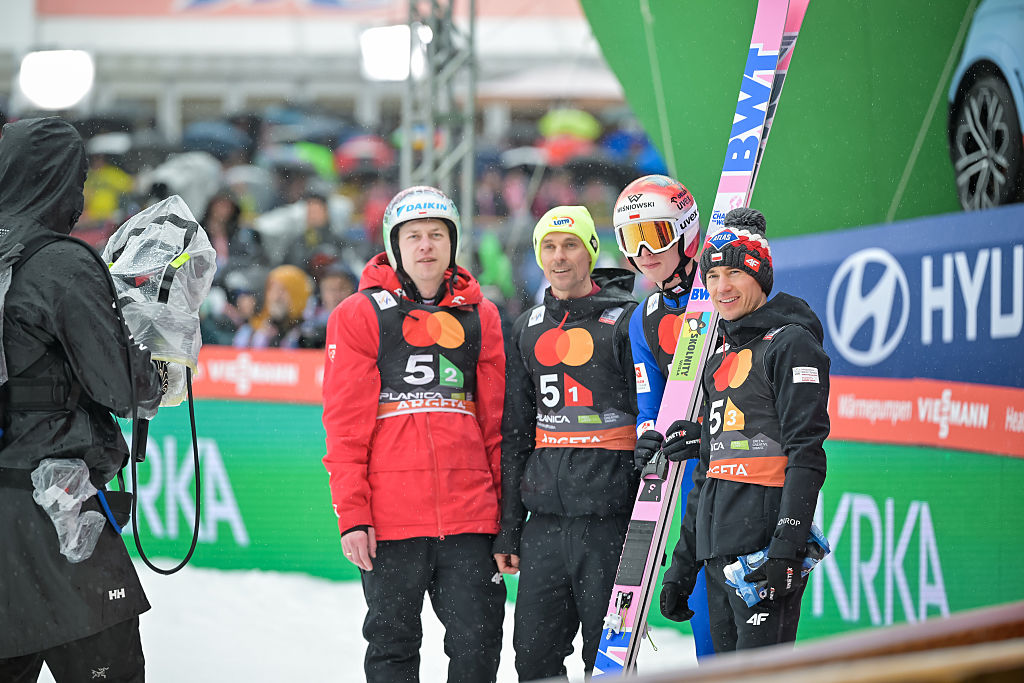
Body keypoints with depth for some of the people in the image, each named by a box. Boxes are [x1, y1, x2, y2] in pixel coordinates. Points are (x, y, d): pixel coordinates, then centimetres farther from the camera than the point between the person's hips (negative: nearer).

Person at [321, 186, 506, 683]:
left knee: (478, 643, 0)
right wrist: (351, 514, -8)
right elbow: (344, 425, -1)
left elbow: (497, 421, 14)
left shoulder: (480, 317, 13)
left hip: (470, 514, 2)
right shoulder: (360, 315, 4)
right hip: (391, 519, -2)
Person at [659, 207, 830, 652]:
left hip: (765, 538, -9)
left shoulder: (791, 344, -4)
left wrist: (787, 547, -22)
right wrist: (682, 564, 22)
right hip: (717, 549, 9)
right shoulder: (721, 356, 21)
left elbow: (806, 455, -13)